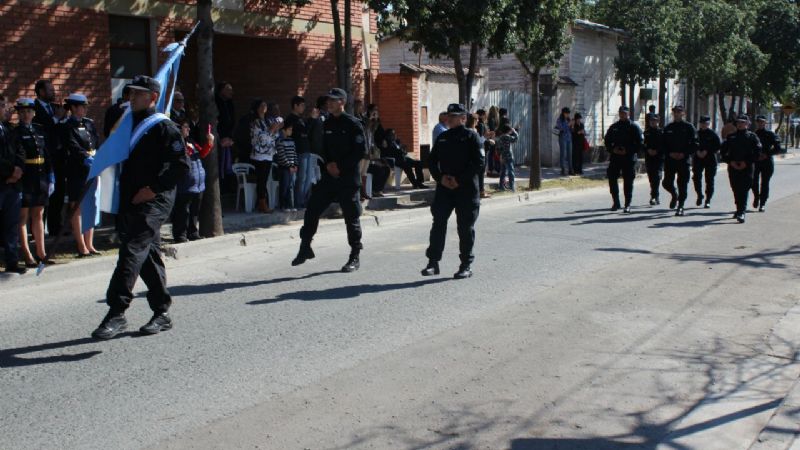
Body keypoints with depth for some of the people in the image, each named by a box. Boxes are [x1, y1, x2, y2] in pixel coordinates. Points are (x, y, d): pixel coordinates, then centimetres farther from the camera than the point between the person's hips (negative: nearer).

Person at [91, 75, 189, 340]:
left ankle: (117, 313, -19)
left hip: (153, 201, -9)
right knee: (148, 257, 12)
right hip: (130, 203, 9)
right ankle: (162, 314, 20)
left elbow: (181, 165, -13)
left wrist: (153, 189, -17)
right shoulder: (130, 124, 19)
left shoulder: (164, 127, -6)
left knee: (132, 251, -17)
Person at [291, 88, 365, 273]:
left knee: (351, 216, 0)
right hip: (329, 175, 6)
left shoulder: (353, 123, -7)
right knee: (312, 209, 3)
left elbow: (360, 150, -12)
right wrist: (328, 163, -3)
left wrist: (340, 166, -14)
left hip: (348, 177, -6)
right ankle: (305, 247, 16)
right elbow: (322, 147, 16)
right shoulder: (327, 123, 11)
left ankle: (355, 257, 10)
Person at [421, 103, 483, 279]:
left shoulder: (471, 136, -2)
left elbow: (478, 162, -10)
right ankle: (433, 262, 5)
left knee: (465, 227, 1)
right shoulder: (442, 138, 13)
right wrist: (440, 177, -6)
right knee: (438, 223, 0)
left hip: (466, 189, -4)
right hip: (444, 187, 4)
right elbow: (432, 160, 12)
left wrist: (459, 179, -16)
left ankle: (466, 265, 10)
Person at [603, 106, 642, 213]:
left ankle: (627, 205, 3)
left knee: (628, 181, -2)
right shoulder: (614, 127, 12)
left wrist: (627, 151, -14)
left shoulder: (634, 127, 1)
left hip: (629, 158, -4)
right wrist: (613, 149, -4)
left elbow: (639, 143, -4)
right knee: (612, 178, -1)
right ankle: (616, 202, 12)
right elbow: (607, 141, 15)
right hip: (615, 158, 4)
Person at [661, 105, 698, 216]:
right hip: (669, 160, 3)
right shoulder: (668, 128, 10)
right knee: (667, 183, -1)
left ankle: (680, 206, 4)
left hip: (684, 160, -3)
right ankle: (674, 196, 30)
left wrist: (684, 154, -12)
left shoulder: (689, 127, 2)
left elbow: (694, 144, -1)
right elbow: (662, 144, 11)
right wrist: (669, 153, -5)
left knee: (683, 184, -3)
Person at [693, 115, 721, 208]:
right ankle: (699, 195, 15)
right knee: (696, 178, -7)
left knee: (709, 180, -2)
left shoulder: (713, 134, 2)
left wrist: (706, 151, -10)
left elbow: (718, 146, -1)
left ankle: (708, 201, 4)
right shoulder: (696, 133, 9)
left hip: (710, 159, -2)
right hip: (697, 159, 2)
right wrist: (697, 151, -8)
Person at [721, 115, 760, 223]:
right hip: (733, 167, 4)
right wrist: (730, 161, -5)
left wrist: (746, 162, -11)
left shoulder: (752, 136, 5)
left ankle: (741, 212, -19)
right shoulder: (731, 136, 14)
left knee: (744, 190, -12)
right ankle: (739, 209, 26)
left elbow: (757, 151, -2)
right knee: (736, 189, 9)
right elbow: (723, 151, 10)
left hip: (746, 168, -4)